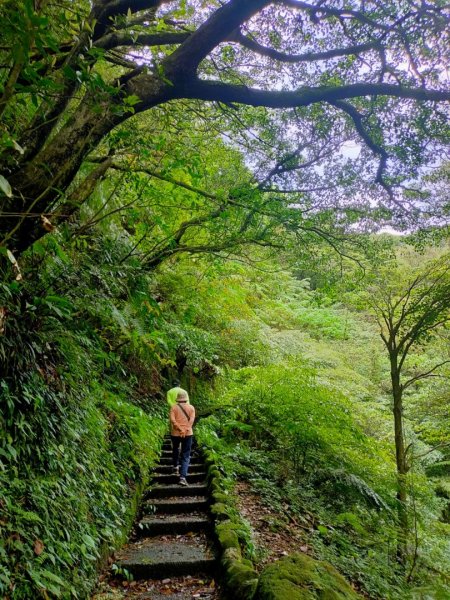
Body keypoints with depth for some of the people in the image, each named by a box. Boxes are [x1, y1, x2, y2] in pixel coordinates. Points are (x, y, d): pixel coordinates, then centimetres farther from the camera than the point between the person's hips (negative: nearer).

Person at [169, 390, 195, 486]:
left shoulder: (173, 407, -1)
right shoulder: (191, 407, 2)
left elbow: (172, 420, -12)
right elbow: (192, 420, -10)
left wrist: (180, 429, -11)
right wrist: (186, 430, -14)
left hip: (175, 433, 1)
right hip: (188, 434, -1)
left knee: (175, 450, 30)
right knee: (186, 456, 2)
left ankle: (175, 466, 47)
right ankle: (183, 477, -13)